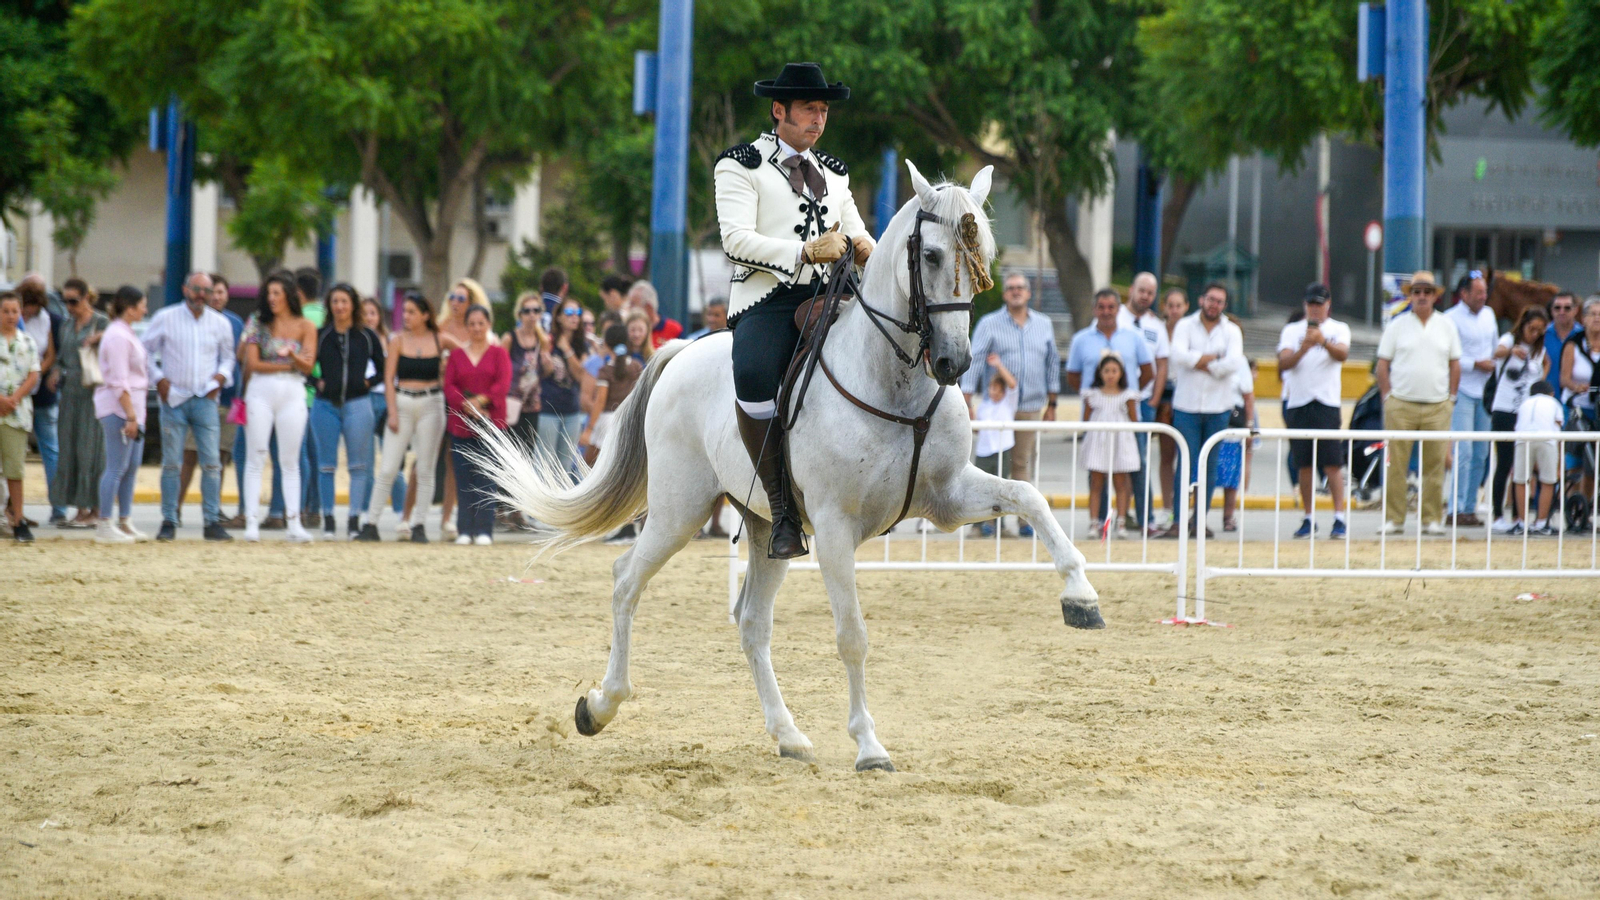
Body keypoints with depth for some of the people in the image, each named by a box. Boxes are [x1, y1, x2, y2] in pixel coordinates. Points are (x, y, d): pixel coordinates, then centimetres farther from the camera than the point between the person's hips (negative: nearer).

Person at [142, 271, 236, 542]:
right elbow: (146, 351, 10)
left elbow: (228, 357, 20)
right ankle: (169, 522, 5)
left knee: (212, 462, -5)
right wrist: (158, 379, -2)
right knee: (171, 463, -1)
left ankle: (213, 522, -1)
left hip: (206, 400, 1)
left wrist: (221, 377, 2)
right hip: (174, 398, -1)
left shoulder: (220, 323, 7)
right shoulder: (165, 319, 2)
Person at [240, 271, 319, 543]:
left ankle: (294, 523, 1)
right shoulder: (260, 323, 5)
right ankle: (252, 521, -6)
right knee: (256, 458, -4)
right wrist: (288, 366, -5)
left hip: (293, 394, 0)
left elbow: (308, 366, -3)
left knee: (290, 460, 2)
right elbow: (252, 363, -2)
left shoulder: (305, 327, 5)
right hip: (261, 391, 0)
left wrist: (292, 355, -23)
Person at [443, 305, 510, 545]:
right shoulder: (457, 355, 13)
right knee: (464, 478, 0)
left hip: (490, 421, -2)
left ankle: (484, 530, -5)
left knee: (485, 477, -6)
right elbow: (449, 386, 2)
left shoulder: (498, 353, 7)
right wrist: (466, 405, -15)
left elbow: (503, 383, -4)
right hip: (461, 423, 2)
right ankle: (465, 530, 3)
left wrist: (480, 400, -17)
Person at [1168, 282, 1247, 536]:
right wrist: (1215, 358, -11)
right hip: (1187, 405, -2)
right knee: (1187, 465, -7)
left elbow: (1234, 363, -10)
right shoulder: (1185, 327, 5)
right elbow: (1179, 355, -14)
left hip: (1218, 408, 2)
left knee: (1210, 467, 4)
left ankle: (1200, 519, 11)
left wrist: (1201, 363, -9)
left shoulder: (1232, 332, 7)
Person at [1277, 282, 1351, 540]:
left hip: (1328, 402, -2)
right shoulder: (1291, 331, 11)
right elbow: (1284, 363, -2)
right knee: (1304, 464, 4)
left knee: (1333, 463, -9)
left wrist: (1323, 342, -31)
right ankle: (1309, 518, 11)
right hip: (1298, 402, 2)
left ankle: (1339, 517, -8)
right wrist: (1304, 348, -21)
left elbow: (1342, 354, -12)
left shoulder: (1339, 329, 8)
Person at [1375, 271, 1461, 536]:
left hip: (1437, 407, 2)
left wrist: (1451, 398, 7)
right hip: (1401, 405, -2)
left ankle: (1432, 519, 7)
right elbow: (1383, 363, 5)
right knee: (1395, 464, -4)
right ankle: (1393, 519, 1)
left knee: (1435, 465, 1)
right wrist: (1387, 397, -2)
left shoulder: (1447, 326, 10)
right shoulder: (1397, 325, 5)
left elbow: (1455, 364, 15)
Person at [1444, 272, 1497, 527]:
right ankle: (1456, 509, -12)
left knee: (1481, 454, 6)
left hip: (1484, 392, 7)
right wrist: (1476, 364, -14)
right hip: (1462, 392, -7)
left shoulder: (1488, 315, 14)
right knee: (1463, 451, -13)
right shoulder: (1452, 319, -9)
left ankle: (1470, 508, 12)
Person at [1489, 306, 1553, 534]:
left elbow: (1547, 363, 33)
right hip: (1505, 411, -5)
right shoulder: (1510, 340, -7)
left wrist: (1542, 380, 13)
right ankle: (1498, 517, -3)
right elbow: (1498, 353, -31)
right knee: (1504, 465, -6)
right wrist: (1511, 351, -54)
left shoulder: (1539, 349, 10)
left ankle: (1518, 517, 12)